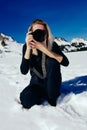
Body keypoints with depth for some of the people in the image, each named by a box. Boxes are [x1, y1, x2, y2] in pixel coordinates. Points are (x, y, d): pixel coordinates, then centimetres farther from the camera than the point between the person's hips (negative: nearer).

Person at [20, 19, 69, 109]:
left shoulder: (52, 44, -12)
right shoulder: (26, 46, -9)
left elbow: (65, 62, -26)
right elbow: (24, 71, -20)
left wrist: (44, 49, -36)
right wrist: (28, 48, -31)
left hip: (52, 83, 1)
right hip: (37, 82, 0)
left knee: (52, 61, -29)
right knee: (26, 99, -30)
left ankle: (52, 97, -12)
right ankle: (45, 94, 2)